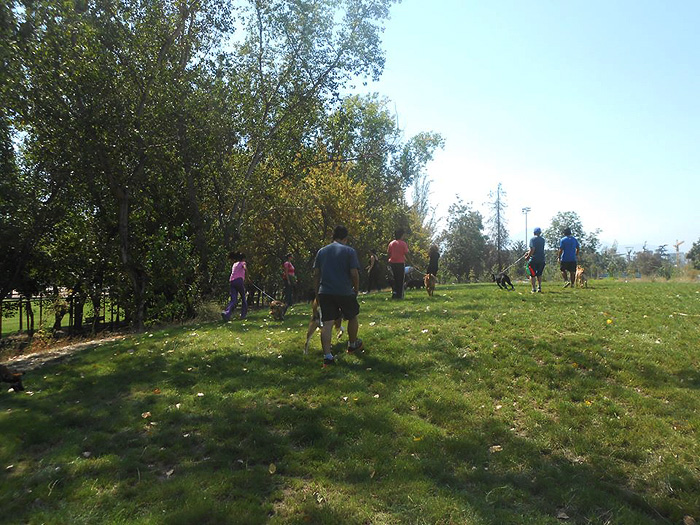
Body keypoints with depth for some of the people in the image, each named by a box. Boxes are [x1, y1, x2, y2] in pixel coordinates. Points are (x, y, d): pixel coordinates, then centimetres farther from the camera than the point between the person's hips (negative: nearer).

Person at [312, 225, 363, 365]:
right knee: (352, 317, 21)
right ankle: (352, 345, 37)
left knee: (327, 324, 1)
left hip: (325, 292, 3)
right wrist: (356, 289, 8)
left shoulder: (321, 251, 11)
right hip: (345, 292, -3)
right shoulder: (349, 251, -1)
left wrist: (317, 293, 14)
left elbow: (316, 274, 9)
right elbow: (354, 273, -8)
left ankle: (327, 355, -4)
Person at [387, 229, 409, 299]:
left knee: (394, 278, 15)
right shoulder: (403, 243, -7)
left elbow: (388, 253, 7)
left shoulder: (391, 243, 6)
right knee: (400, 279, 3)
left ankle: (394, 293, 11)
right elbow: (406, 253, -9)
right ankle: (399, 295, 2)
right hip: (401, 262, -4)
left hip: (392, 262, 4)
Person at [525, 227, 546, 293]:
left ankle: (533, 288, 1)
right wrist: (528, 252, 21)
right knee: (539, 274, 20)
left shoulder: (532, 239, -9)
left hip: (534, 259, -5)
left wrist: (528, 256, -5)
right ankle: (539, 287, 14)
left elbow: (532, 249, -18)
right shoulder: (542, 240, 10)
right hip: (541, 259, 5)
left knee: (532, 275, 4)